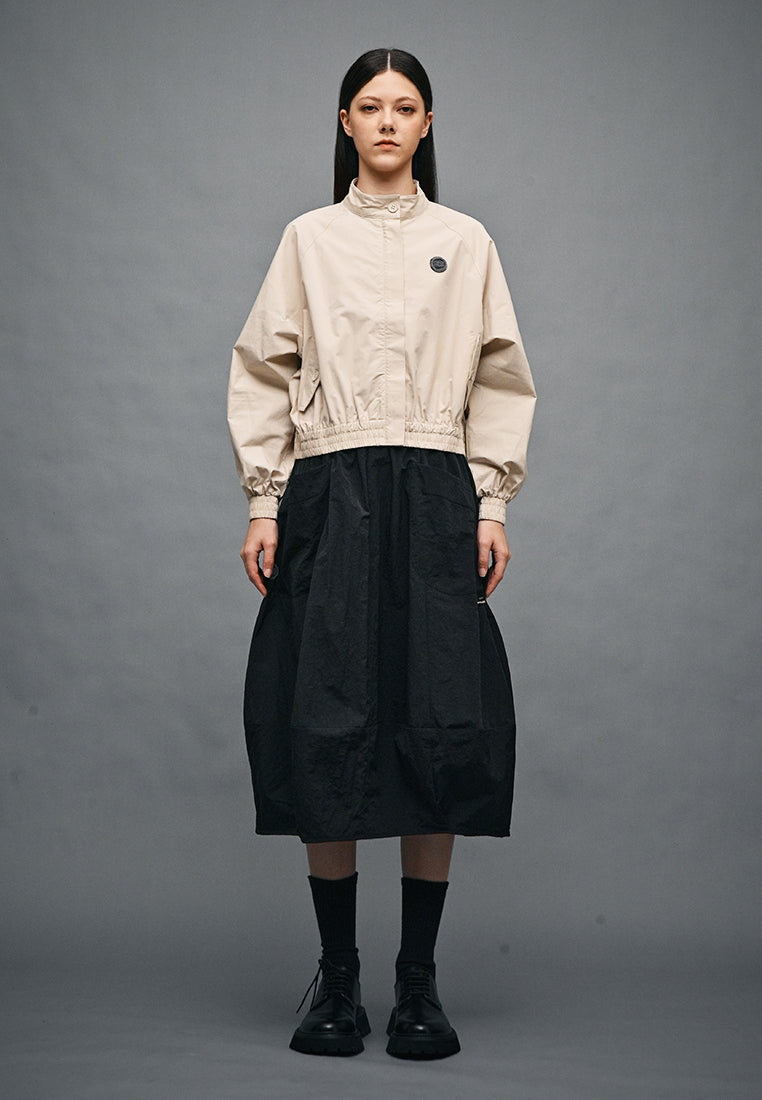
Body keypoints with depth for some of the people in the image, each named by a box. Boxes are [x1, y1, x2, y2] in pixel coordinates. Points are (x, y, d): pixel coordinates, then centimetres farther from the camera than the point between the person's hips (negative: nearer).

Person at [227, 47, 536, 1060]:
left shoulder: (465, 242, 12)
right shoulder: (309, 240, 12)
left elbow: (500, 381, 11)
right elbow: (263, 374, 9)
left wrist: (491, 504, 1)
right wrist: (264, 501, 0)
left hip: (435, 499, 0)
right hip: (330, 499, 0)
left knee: (441, 730, -5)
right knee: (327, 731, -4)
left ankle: (420, 984, 6)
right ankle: (337, 979, 8)